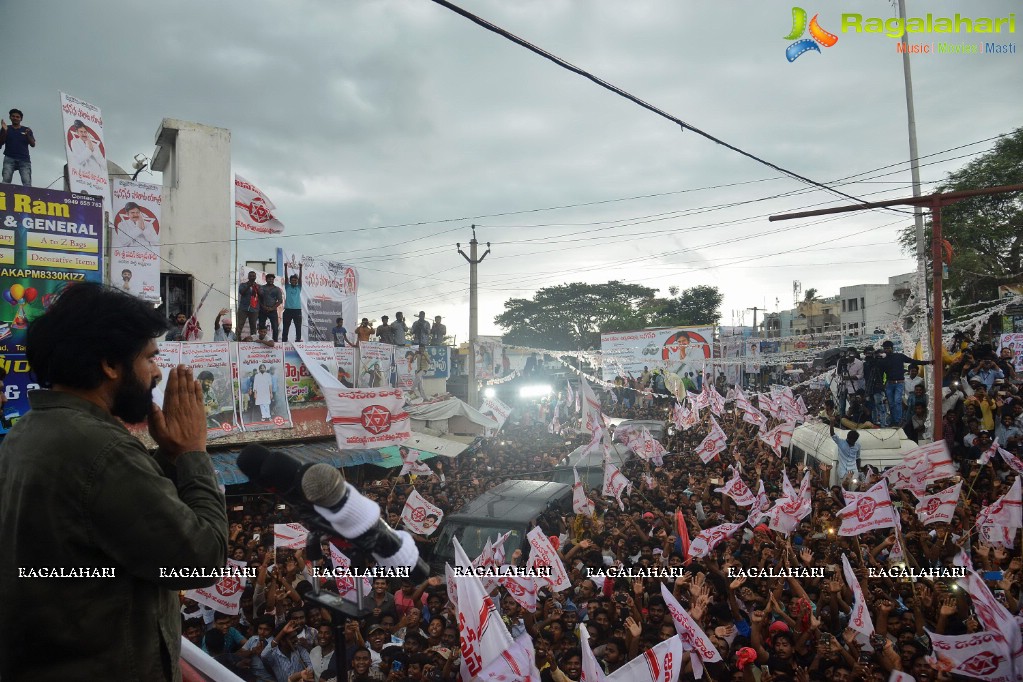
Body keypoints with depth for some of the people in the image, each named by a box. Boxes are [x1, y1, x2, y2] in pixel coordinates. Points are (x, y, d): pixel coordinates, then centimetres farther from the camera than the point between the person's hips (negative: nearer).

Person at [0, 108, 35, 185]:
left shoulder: (27, 130, 15)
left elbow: (33, 144, 8)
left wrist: (28, 135, -11)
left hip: (24, 159, 0)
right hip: (9, 158, 0)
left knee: (27, 183, -17)